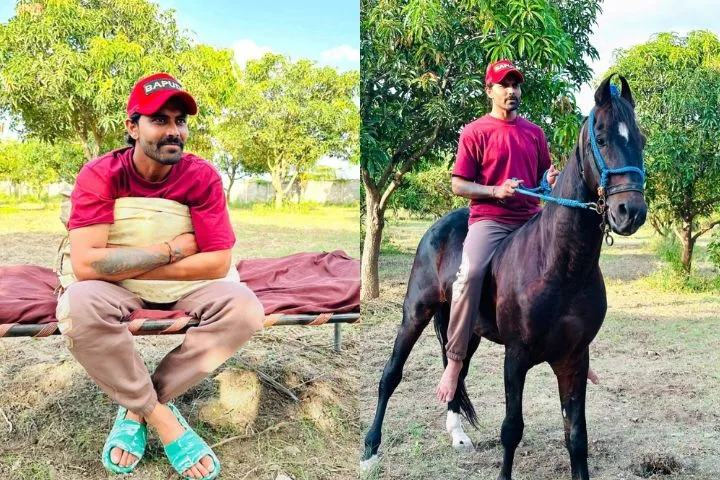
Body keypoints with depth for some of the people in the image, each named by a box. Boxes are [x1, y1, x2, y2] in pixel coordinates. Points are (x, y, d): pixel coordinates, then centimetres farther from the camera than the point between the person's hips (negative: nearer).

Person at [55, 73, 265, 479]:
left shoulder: (203, 176, -12)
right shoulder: (100, 175, -16)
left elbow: (218, 263, -18)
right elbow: (85, 264, -27)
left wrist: (126, 265, -19)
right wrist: (173, 250, -22)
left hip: (187, 286, 2)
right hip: (118, 291, -1)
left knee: (245, 306, -27)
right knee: (76, 306, -34)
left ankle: (137, 407, -13)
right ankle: (162, 418, -16)